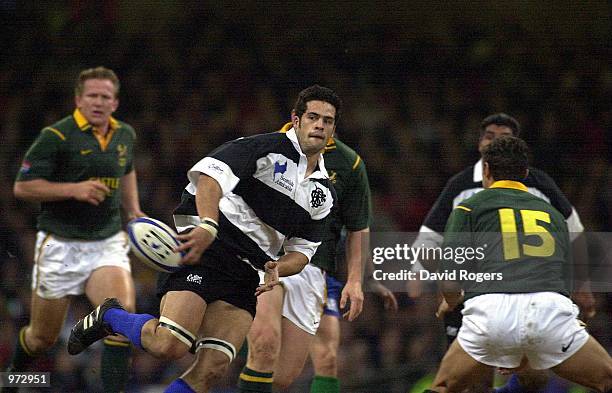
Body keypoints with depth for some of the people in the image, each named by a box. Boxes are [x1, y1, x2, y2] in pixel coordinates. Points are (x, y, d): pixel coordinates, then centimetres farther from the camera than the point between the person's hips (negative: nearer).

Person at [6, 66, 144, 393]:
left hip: (108, 244, 3)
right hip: (60, 245, -3)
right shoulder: (56, 136, -12)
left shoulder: (125, 135, 7)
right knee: (42, 337, 9)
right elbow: (22, 186, -12)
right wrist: (74, 189, -22)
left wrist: (133, 210, 17)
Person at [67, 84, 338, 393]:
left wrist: (277, 268, -1)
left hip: (246, 275, 7)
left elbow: (302, 250, 22)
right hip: (203, 250, -7)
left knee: (213, 368, -11)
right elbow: (210, 172, -18)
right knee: (169, 346, -21)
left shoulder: (324, 194, 17)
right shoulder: (269, 148, -6)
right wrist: (208, 226, -32)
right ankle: (109, 316, 9)